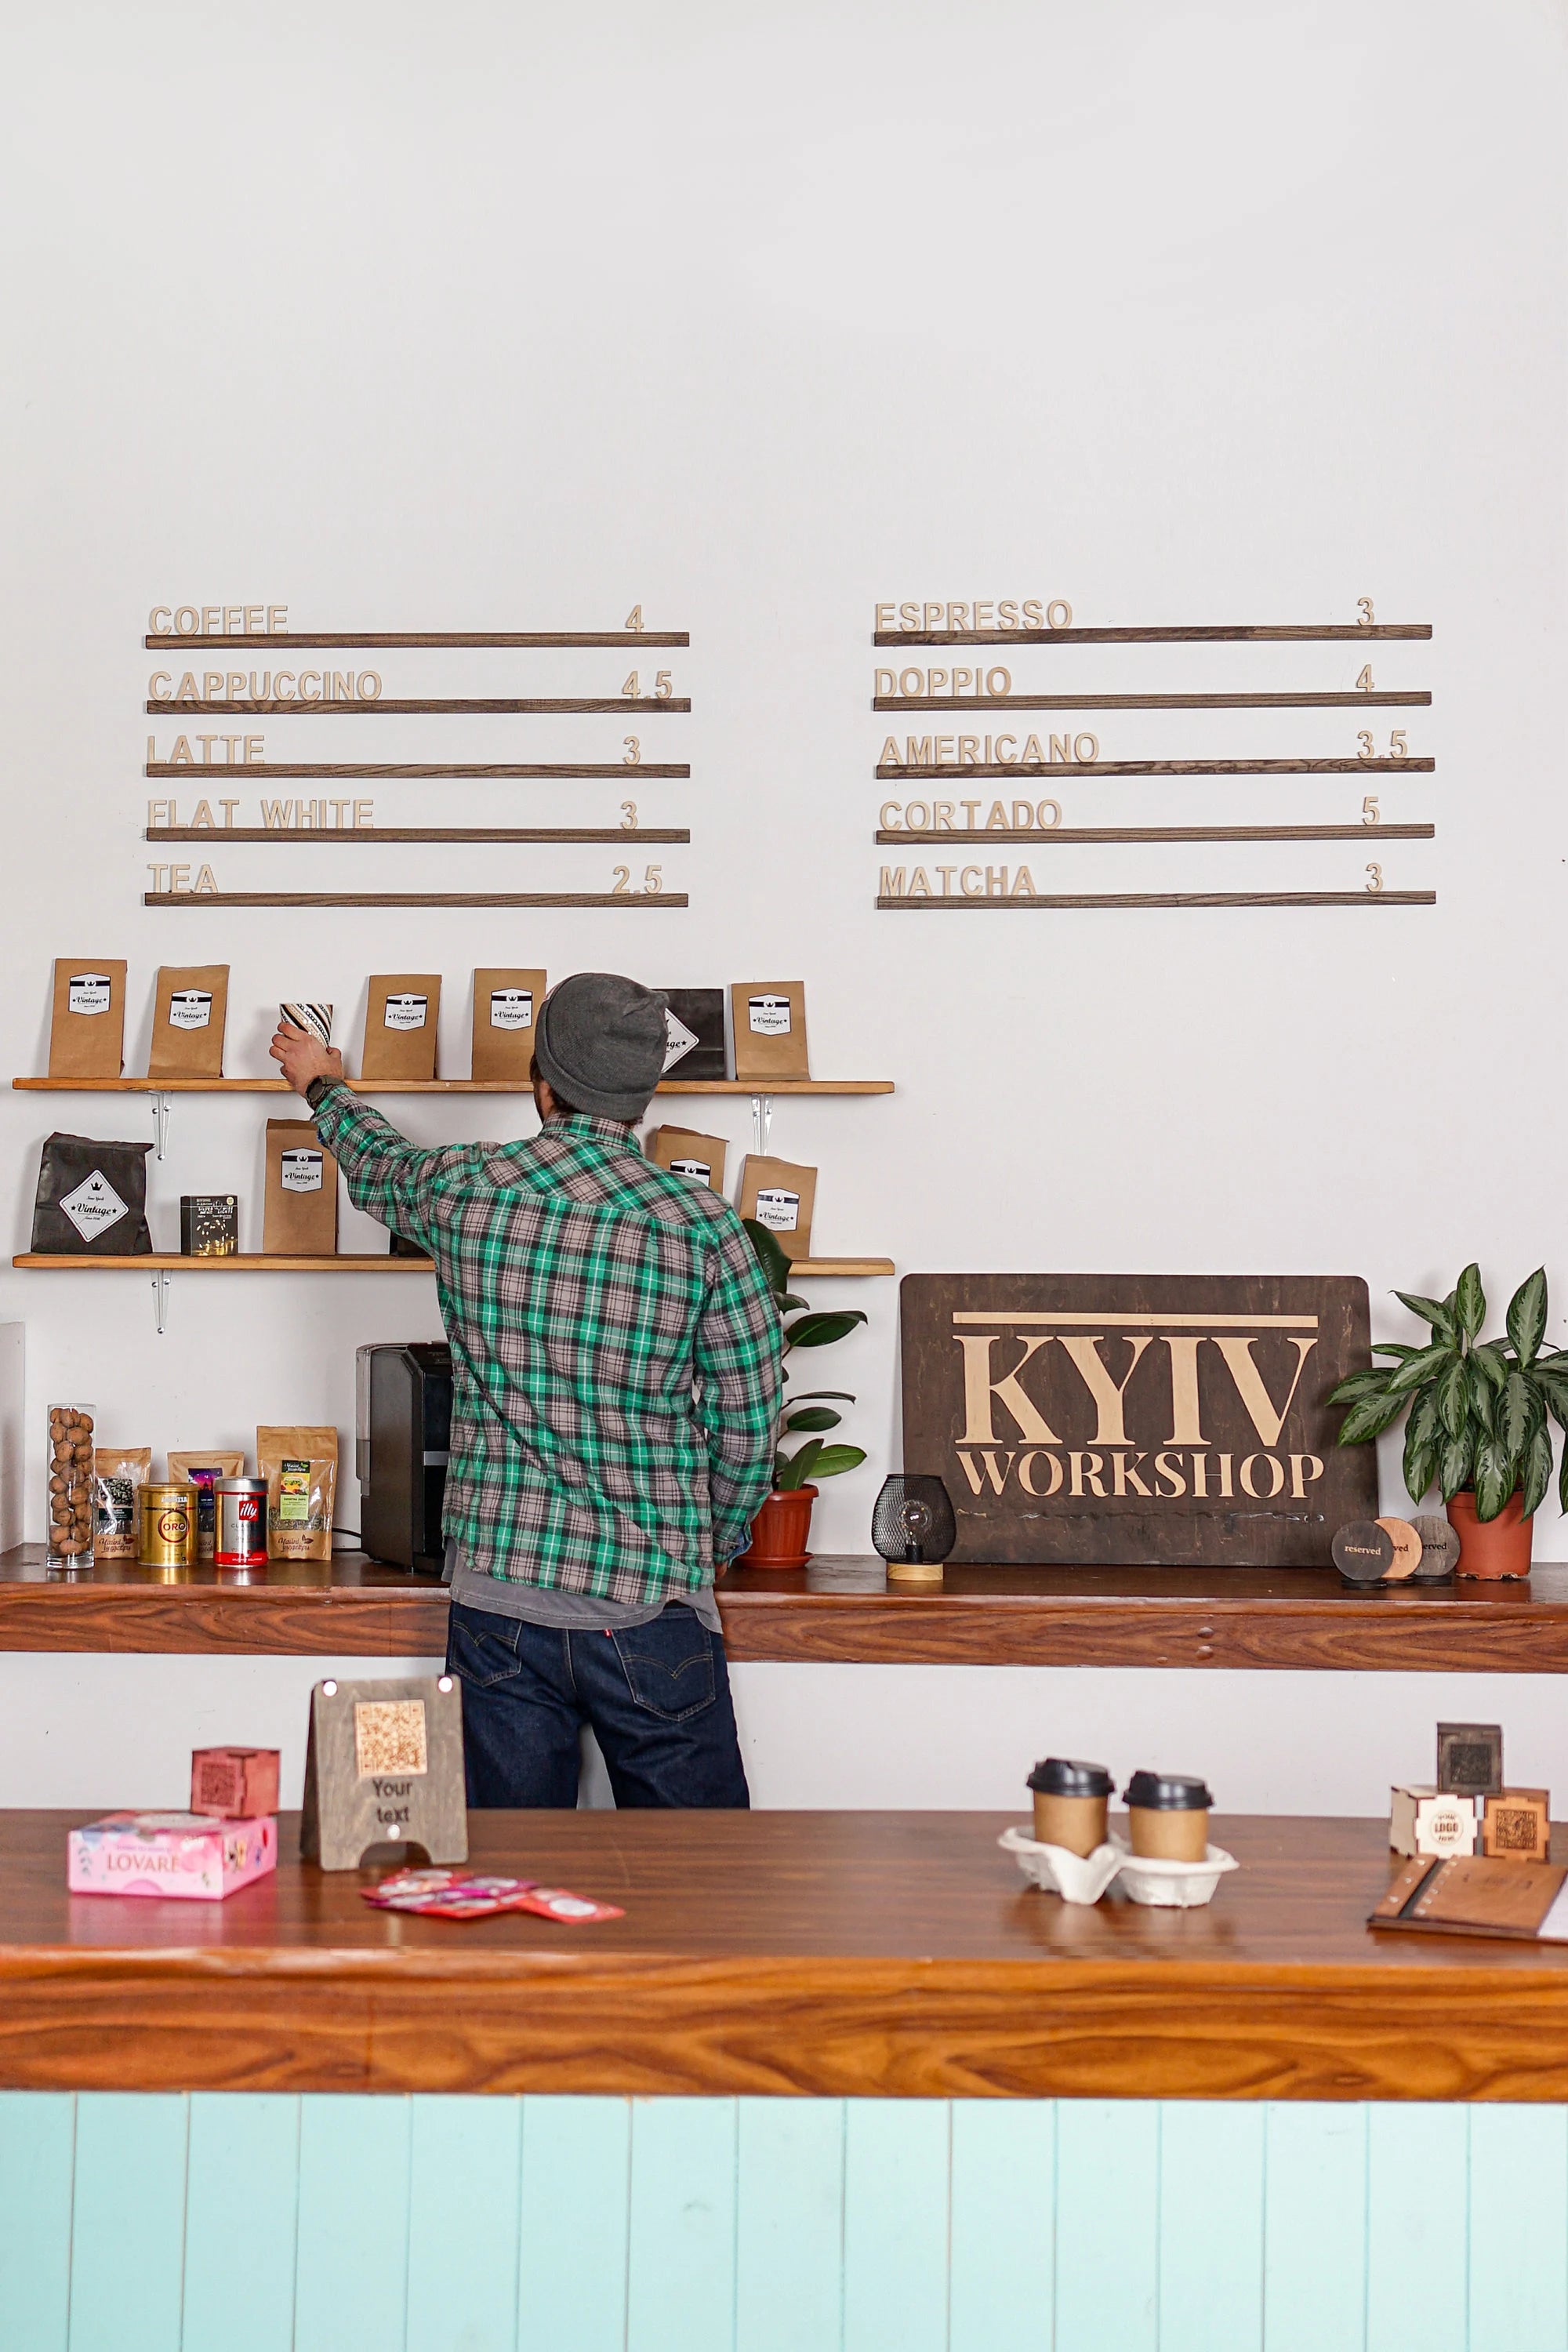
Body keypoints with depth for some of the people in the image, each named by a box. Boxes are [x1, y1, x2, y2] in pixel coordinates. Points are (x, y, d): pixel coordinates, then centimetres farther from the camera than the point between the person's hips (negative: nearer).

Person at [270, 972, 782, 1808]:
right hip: (651, 1612, -2)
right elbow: (750, 1424, -2)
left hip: (499, 1603, 3)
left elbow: (377, 1166, 24)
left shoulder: (464, 1190, -1)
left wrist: (323, 1084, 45)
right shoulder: (703, 1225, -8)